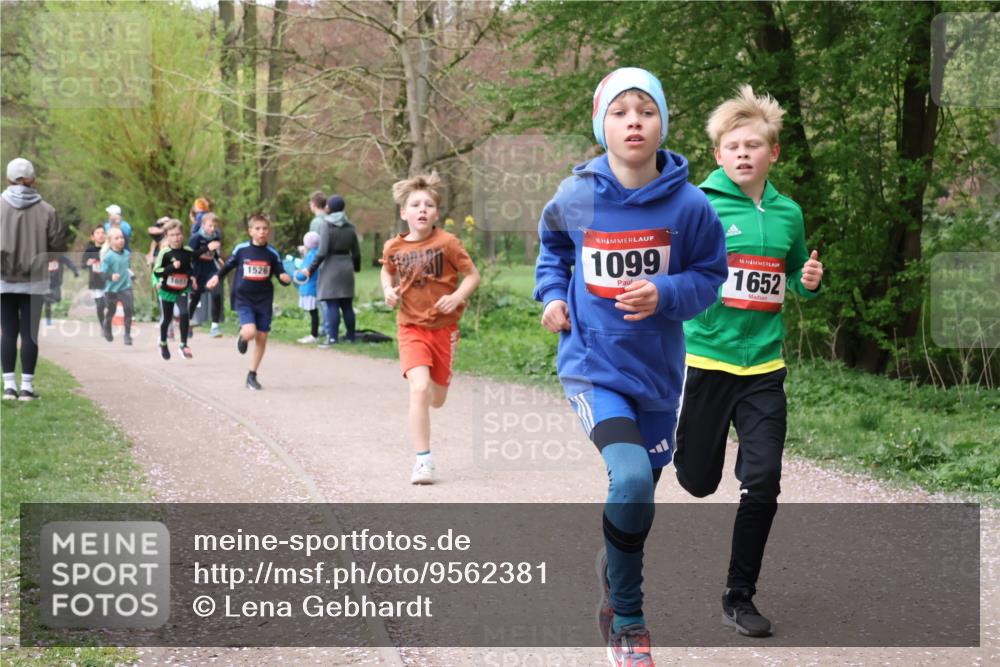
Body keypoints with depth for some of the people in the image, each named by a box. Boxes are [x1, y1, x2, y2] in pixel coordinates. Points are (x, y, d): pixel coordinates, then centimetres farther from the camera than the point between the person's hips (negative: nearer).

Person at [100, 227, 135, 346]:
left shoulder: (127, 254, 1)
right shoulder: (108, 257, -17)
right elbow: (102, 273, -21)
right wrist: (111, 276, -37)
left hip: (126, 287, 3)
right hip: (112, 289, -3)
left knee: (129, 309, -12)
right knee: (111, 312, 16)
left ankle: (127, 335, -2)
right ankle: (107, 330, 44)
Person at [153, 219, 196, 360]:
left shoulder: (188, 252, -4)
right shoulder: (164, 253, -14)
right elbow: (156, 271, -17)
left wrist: (192, 277, -2)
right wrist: (172, 267, -28)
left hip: (182, 290, 1)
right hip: (166, 289, -1)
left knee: (184, 314, -19)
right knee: (166, 318, 13)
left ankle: (184, 345, -9)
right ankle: (163, 343, 38)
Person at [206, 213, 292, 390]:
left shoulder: (272, 254, -1)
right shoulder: (241, 249, -3)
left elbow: (281, 275, 1)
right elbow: (229, 265, 14)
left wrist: (286, 278, -20)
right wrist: (217, 277, 5)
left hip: (264, 301, 2)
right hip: (243, 298, -2)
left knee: (261, 337, 3)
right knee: (250, 332, -23)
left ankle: (252, 375, 18)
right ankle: (242, 335, 17)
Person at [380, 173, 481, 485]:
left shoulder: (447, 243, -13)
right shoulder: (394, 247, -4)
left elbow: (473, 275, -6)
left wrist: (458, 296, -23)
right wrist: (388, 290, -2)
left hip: (443, 327, 0)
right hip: (411, 327, 0)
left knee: (436, 399, 11)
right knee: (419, 388, -21)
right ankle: (423, 460, -14)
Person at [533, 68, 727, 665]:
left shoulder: (688, 205, -11)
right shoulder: (576, 198, -8)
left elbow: (710, 275, 0)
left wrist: (665, 293, -19)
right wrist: (551, 293, 2)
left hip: (657, 371, 2)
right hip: (593, 367, -2)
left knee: (641, 495, 16)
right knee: (631, 480, -24)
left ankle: (616, 587, 45)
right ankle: (628, 619, -3)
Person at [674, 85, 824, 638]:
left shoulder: (788, 213, 7)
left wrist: (809, 282, -2)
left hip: (764, 366, 3)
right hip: (705, 359, -3)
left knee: (762, 483, -4)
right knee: (698, 482, 7)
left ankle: (740, 596, 11)